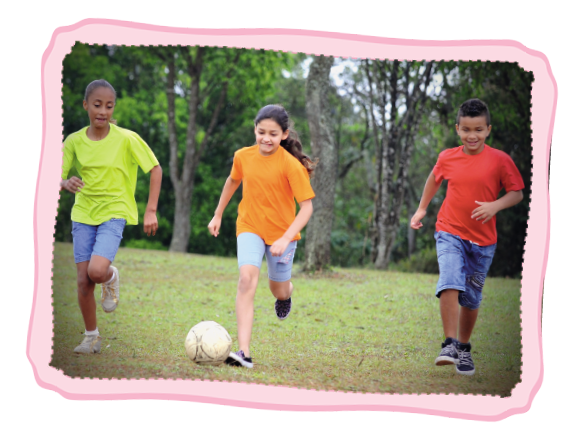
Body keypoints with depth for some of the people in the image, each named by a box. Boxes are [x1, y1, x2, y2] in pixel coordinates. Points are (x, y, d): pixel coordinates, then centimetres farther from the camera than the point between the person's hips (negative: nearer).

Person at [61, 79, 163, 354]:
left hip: (114, 212, -3)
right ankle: (91, 337, 16)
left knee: (97, 270, -24)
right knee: (83, 280, -1)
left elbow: (155, 170, -2)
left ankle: (111, 279, 14)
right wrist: (66, 183, -24)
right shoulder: (74, 141, -1)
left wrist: (151, 211, -7)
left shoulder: (127, 139, -9)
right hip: (83, 214, 3)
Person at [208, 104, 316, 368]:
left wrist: (286, 239, -31)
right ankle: (244, 352, -29)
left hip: (282, 232, -1)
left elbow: (306, 207, -20)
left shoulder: (291, 165, -20)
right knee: (247, 278, -23)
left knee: (279, 291, 12)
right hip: (250, 228, 1)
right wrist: (218, 215, 21)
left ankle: (286, 292, 56)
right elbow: (233, 180, 15)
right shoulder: (243, 156, -7)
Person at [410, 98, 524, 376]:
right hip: (450, 233, 0)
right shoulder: (447, 158, 1)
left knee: (471, 298, 9)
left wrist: (495, 206, -20)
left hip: (483, 240, 0)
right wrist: (422, 208, 25)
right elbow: (435, 179, 21)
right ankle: (449, 344, -23)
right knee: (450, 283, -23)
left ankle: (464, 348, 27)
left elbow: (517, 192, -2)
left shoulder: (500, 160, -7)